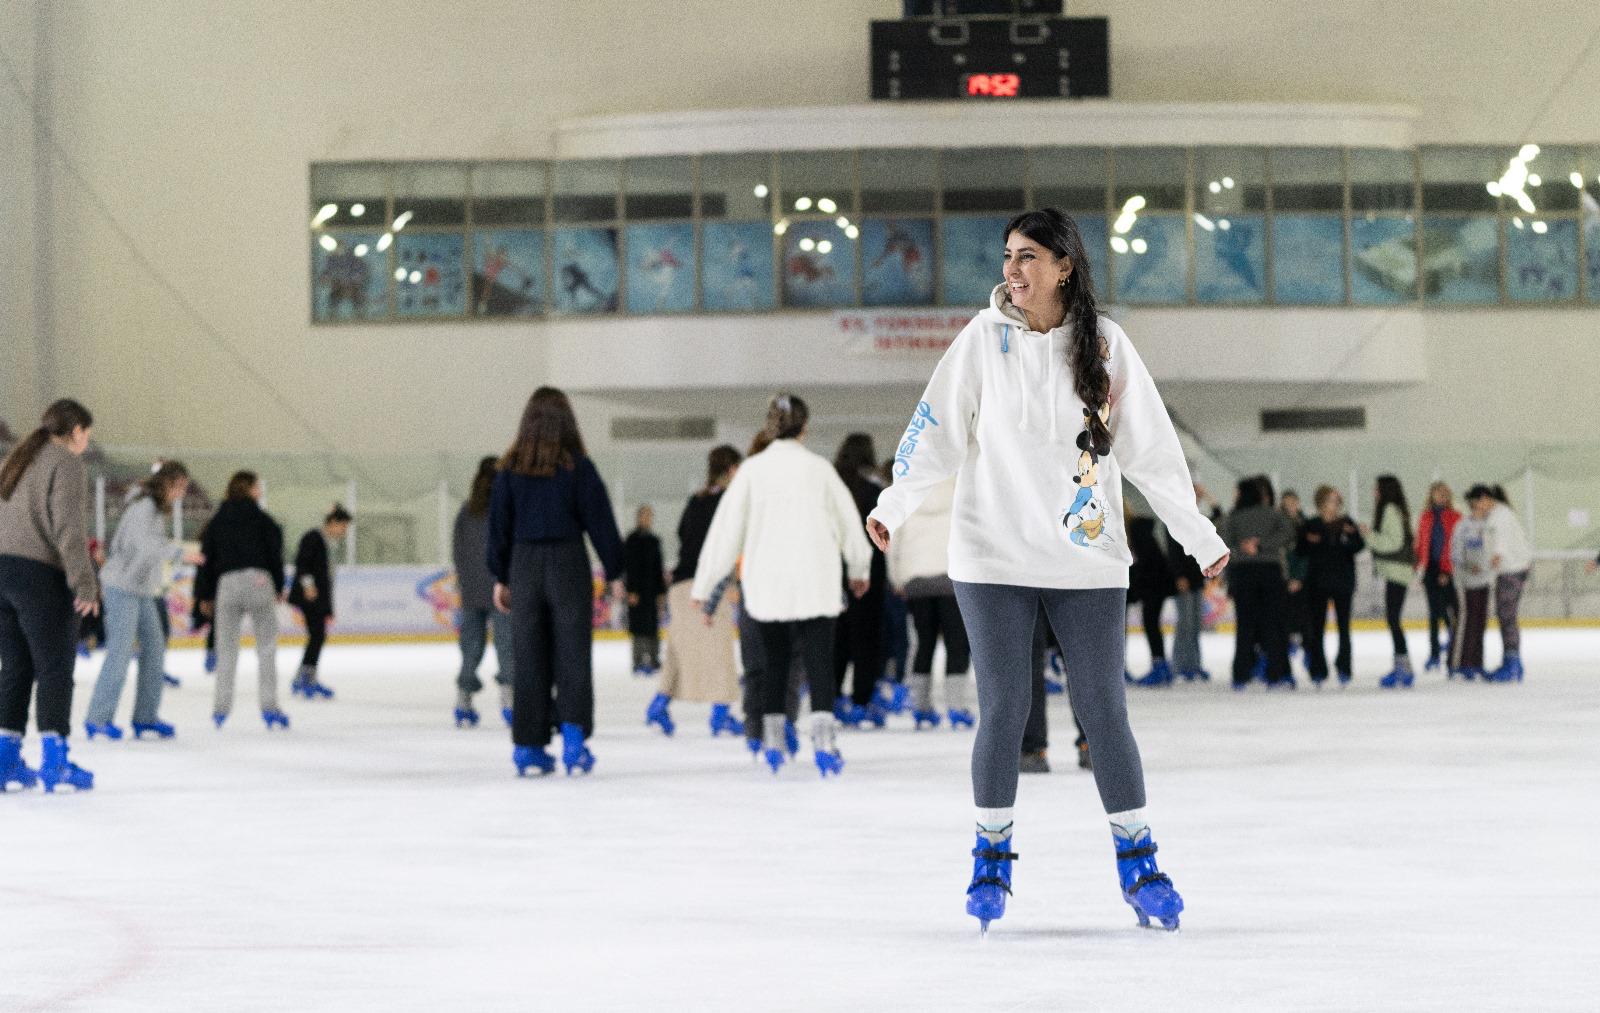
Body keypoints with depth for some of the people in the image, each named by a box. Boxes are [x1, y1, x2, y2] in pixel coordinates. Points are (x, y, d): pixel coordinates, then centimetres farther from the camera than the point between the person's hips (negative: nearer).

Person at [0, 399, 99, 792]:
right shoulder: (66, 465, -6)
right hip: (42, 576, -8)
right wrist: (85, 583, -18)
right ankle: (54, 758, -5)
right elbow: (69, 530, -16)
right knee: (54, 669, -3)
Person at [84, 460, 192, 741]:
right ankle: (98, 717, -5)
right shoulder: (144, 507, -16)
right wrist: (180, 552, -36)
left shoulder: (158, 509, 14)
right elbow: (146, 544, -31)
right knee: (120, 652, -10)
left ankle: (146, 715, 10)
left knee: (154, 649, 6)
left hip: (143, 591, 10)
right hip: (123, 588, -10)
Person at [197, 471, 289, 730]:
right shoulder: (263, 519, 4)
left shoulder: (217, 522, 12)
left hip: (226, 583, 2)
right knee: (266, 647, 3)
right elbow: (275, 555, 3)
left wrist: (205, 595, 17)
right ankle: (269, 705, -3)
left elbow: (207, 559, 10)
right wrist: (279, 588, 15)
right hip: (259, 582, -2)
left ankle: (222, 706, 1)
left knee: (226, 648, 7)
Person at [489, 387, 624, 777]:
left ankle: (528, 746, 9)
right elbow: (599, 521, -4)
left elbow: (499, 523, 7)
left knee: (528, 661, 8)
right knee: (572, 657, 2)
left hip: (524, 566, 3)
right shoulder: (577, 466, -7)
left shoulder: (510, 468, 2)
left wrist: (500, 577, 16)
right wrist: (614, 571, 5)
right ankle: (574, 738, -9)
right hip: (569, 565, -3)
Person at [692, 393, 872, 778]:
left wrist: (705, 584, 6)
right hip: (815, 584, -1)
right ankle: (822, 736, -21)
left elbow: (726, 529, 0)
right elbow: (849, 520, 12)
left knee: (774, 660, 16)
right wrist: (859, 569, 30)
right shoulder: (819, 469, 1)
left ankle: (772, 741, 19)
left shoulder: (752, 470, 0)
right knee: (819, 659, -4)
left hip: (766, 584, 1)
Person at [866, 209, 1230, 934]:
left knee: (1103, 710, 1)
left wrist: (1200, 536, 4)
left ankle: (1138, 862, 12)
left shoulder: (1105, 345, 0)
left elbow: (1151, 450, 4)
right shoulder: (985, 338, -1)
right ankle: (991, 858, 14)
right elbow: (937, 430, -3)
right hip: (995, 557, 0)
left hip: (1088, 561, 0)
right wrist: (892, 507, -15)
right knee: (1004, 709, 0)